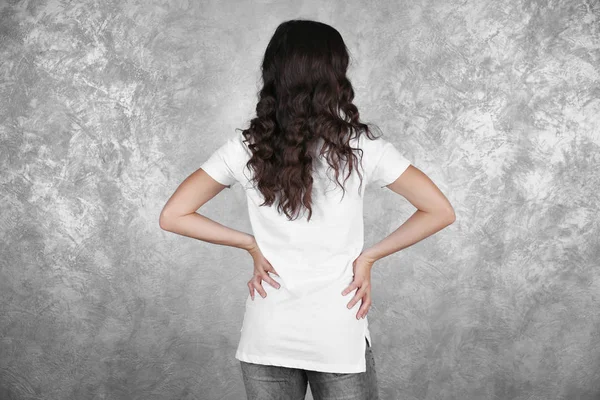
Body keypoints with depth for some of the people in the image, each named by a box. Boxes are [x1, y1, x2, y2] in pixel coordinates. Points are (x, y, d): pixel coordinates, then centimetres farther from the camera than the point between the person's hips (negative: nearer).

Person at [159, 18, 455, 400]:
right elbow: (441, 212, -9)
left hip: (266, 339, 2)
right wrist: (368, 257, -4)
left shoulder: (245, 148, -7)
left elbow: (173, 216, -5)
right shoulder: (360, 146, -10)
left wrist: (252, 245, -1)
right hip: (341, 339, -1)